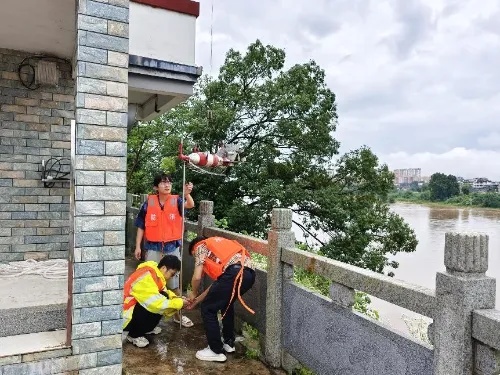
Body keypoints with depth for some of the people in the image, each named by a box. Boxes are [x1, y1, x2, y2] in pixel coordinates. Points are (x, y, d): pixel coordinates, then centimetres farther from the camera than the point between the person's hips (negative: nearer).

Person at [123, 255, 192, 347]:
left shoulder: (154, 272, 0)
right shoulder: (147, 277, -28)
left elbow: (164, 291, 9)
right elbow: (156, 303, -31)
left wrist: (177, 299, -8)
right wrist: (179, 303, -20)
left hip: (135, 306, 9)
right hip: (124, 315, -9)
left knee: (163, 297, -3)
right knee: (155, 307, -24)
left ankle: (147, 328, 17)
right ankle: (134, 335, -2)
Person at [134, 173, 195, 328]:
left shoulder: (176, 200, -5)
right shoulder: (149, 202, -4)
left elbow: (190, 205, -26)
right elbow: (141, 226, 1)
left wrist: (187, 193, -47)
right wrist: (138, 246, -2)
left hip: (172, 248, 0)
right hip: (153, 248, 0)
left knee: (174, 283, 12)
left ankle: (177, 314, 27)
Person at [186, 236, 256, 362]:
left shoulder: (201, 246, 19)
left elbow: (197, 277, 9)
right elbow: (218, 282, 35)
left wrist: (193, 294, 31)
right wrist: (197, 300, 42)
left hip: (234, 274, -8)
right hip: (250, 273, 9)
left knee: (208, 309, 11)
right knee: (226, 303, 33)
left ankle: (216, 351, 18)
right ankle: (228, 342, 40)